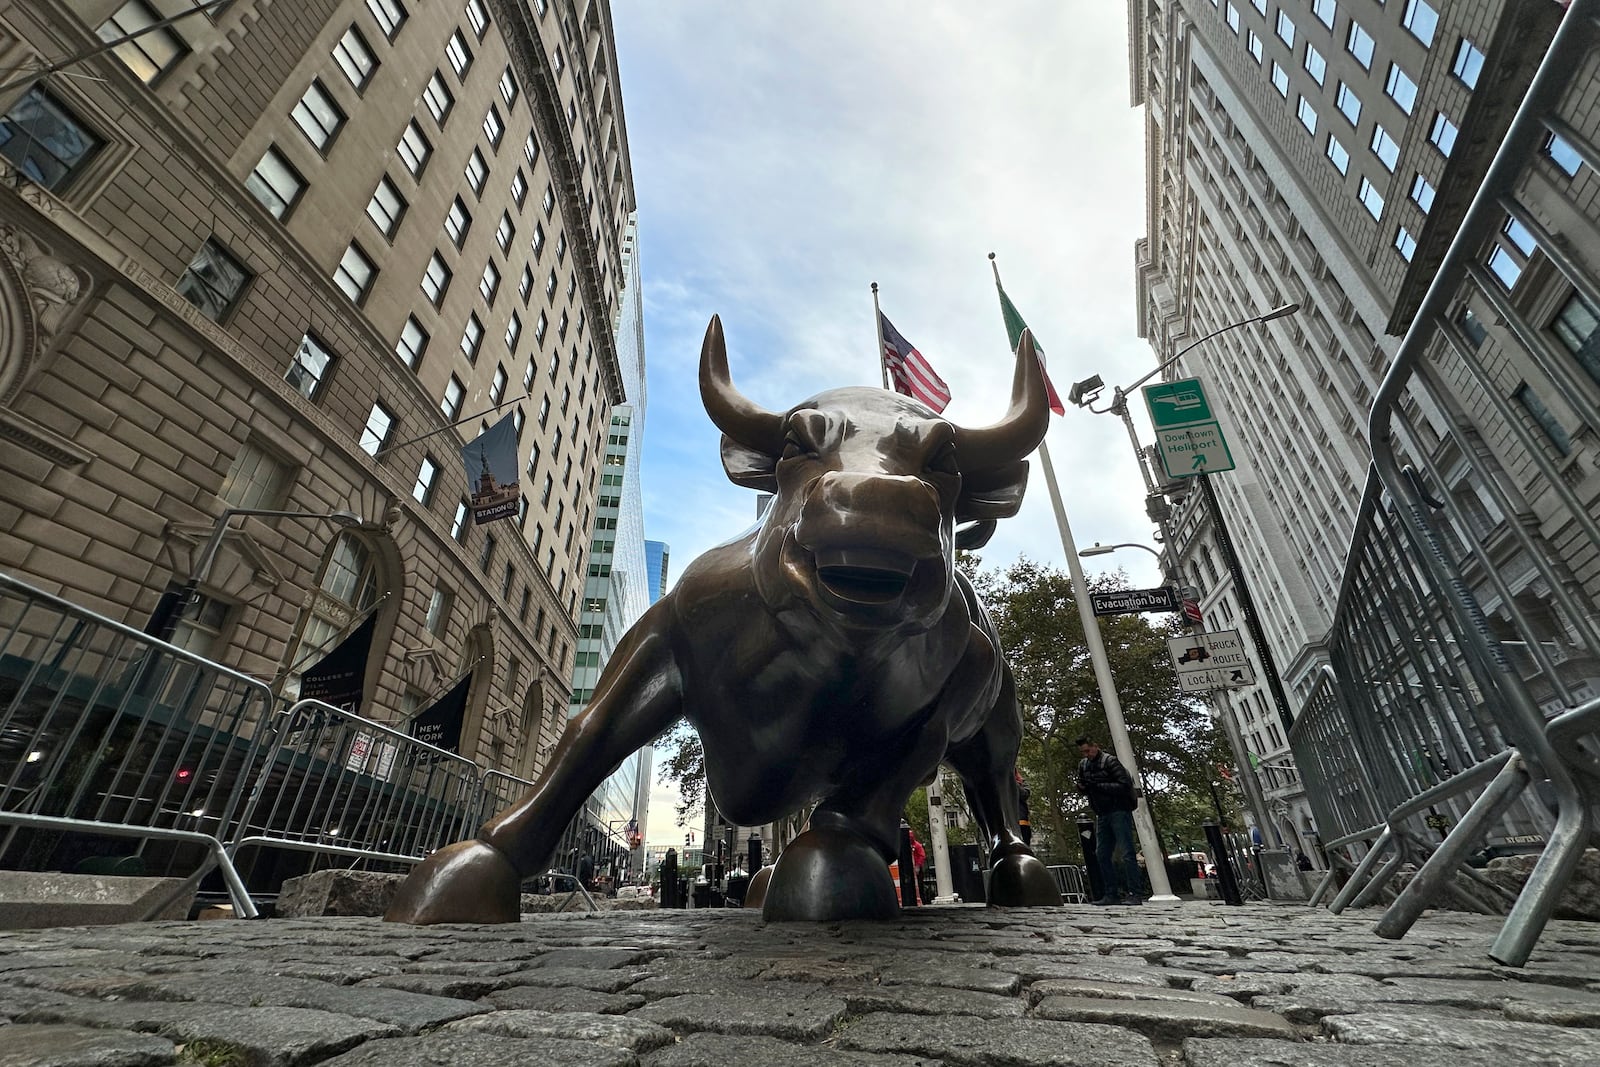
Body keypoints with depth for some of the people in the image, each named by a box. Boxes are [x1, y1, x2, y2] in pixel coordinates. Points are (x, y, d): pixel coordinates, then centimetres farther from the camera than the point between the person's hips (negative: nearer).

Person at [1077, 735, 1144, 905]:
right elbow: (1083, 786, 22)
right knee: (1101, 854, 6)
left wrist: (1098, 785, -23)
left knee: (1126, 853, -9)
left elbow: (1125, 785, -17)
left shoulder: (1110, 761, -10)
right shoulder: (1083, 764, 13)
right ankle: (1111, 894, 11)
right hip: (1102, 815, 8)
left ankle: (1136, 893, -5)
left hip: (1119, 811, -8)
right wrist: (1082, 787, -2)